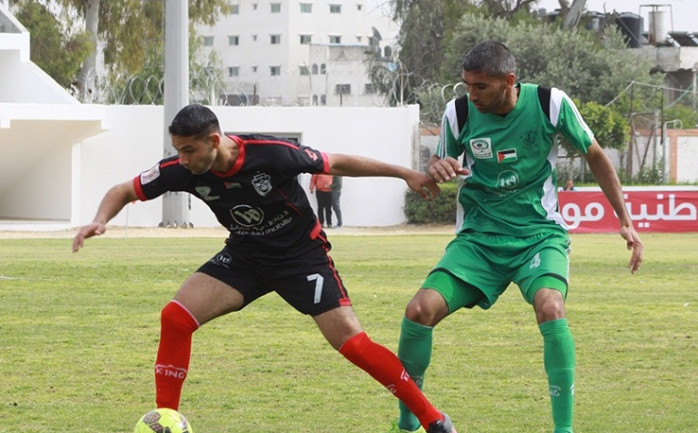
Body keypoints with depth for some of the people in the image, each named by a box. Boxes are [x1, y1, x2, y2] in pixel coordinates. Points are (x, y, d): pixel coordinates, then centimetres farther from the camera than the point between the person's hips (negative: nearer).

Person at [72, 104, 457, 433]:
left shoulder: (272, 154, -29)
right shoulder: (181, 170, -18)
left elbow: (338, 164, -15)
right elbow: (125, 191, -4)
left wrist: (406, 174, -10)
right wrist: (100, 221, -26)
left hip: (302, 253, -4)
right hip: (245, 256, 4)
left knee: (351, 343, -16)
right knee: (175, 317, -16)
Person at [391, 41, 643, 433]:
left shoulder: (550, 104, -10)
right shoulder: (459, 113, -6)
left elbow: (595, 155, 5)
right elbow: (437, 164, 11)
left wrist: (626, 221, 3)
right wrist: (437, 169, -15)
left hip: (540, 234, -2)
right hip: (478, 237, 2)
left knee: (550, 308, -32)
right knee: (420, 311, -17)